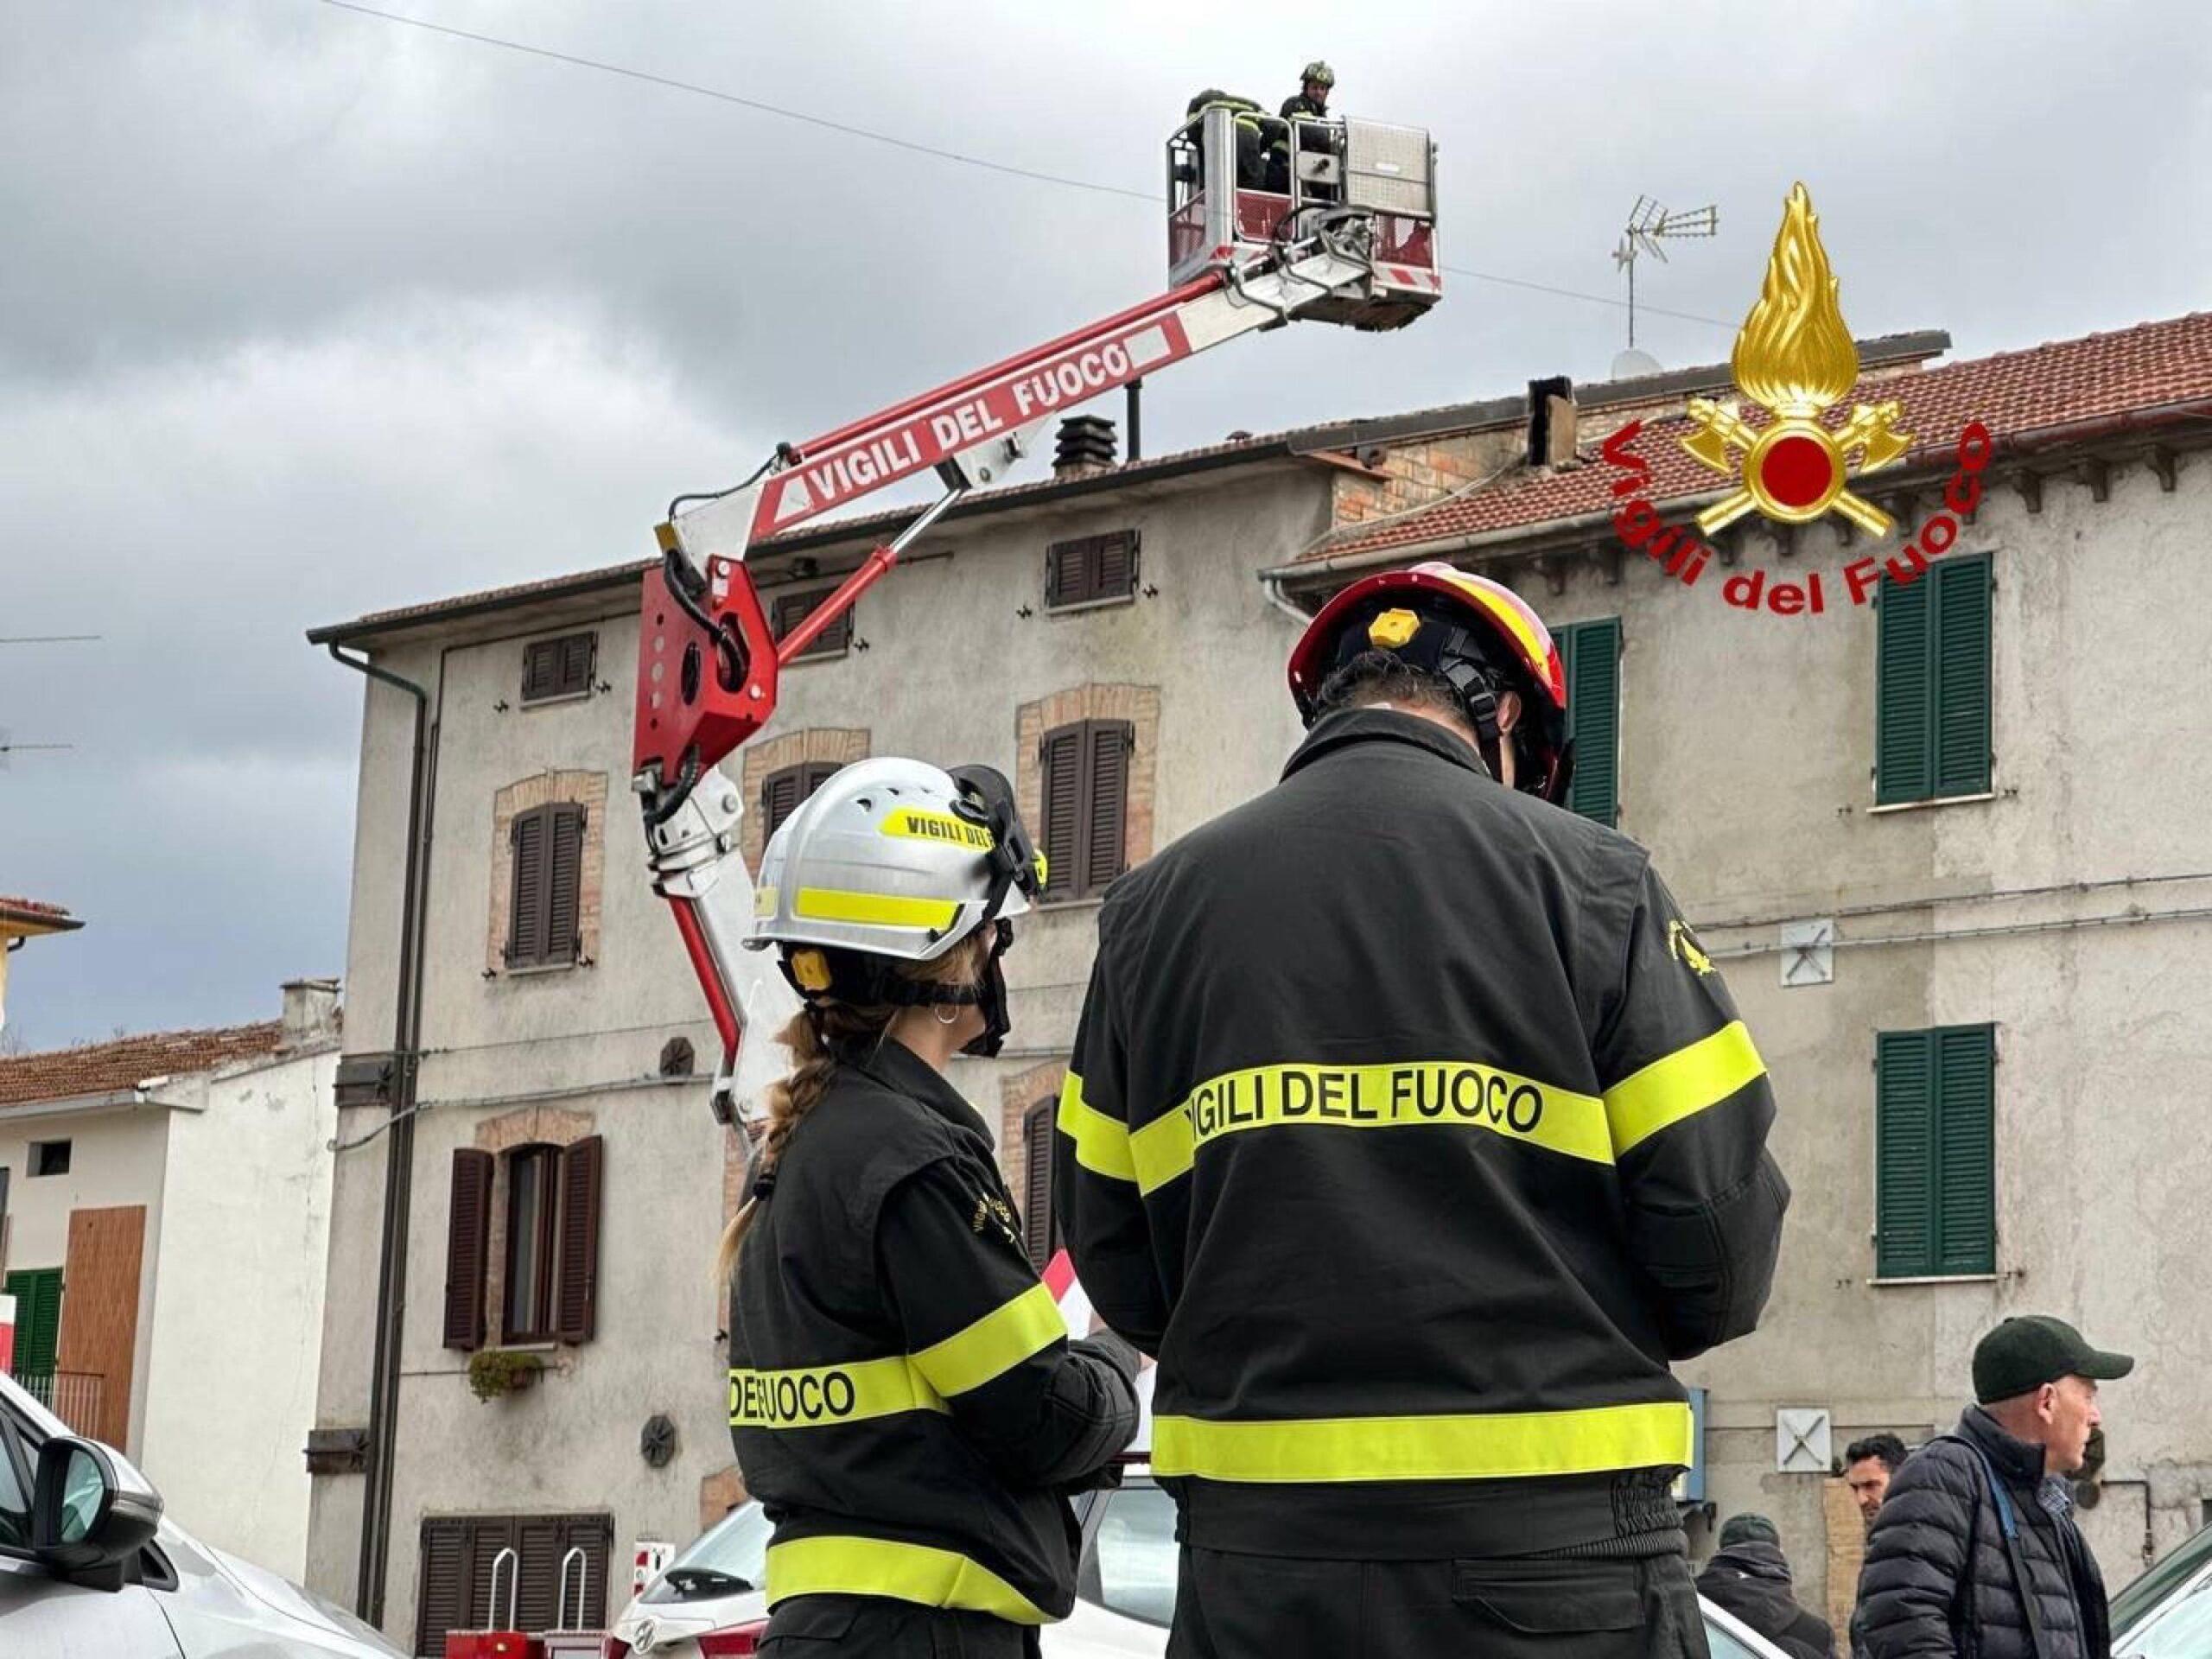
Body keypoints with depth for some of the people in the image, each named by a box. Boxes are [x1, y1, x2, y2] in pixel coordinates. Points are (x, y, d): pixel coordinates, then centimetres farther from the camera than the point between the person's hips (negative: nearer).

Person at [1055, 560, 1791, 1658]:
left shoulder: (1156, 905, 7)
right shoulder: (1583, 878, -3)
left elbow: (1117, 1265, 7)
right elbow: (1718, 1220, -6)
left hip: (1257, 1556, 3)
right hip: (1550, 1538, -3)